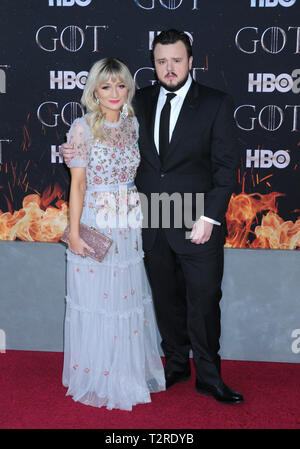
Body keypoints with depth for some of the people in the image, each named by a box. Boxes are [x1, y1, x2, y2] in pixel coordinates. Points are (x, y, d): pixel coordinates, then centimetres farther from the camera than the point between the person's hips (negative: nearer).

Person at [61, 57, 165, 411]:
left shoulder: (133, 126, 7)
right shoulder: (83, 128, -6)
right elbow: (77, 184, -7)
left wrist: (142, 219, 9)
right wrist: (74, 233, -11)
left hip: (130, 226, 4)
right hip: (95, 224, -4)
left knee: (129, 298, 12)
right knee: (95, 300, 5)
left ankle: (130, 372, 31)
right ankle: (96, 378, 24)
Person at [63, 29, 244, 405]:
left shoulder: (216, 103, -3)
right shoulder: (141, 100, 8)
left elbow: (226, 165, -6)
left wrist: (209, 217, -13)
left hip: (198, 225, -3)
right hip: (152, 224, 4)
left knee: (203, 303, 5)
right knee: (166, 300, 15)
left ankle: (208, 378, 23)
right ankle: (176, 366, 34)